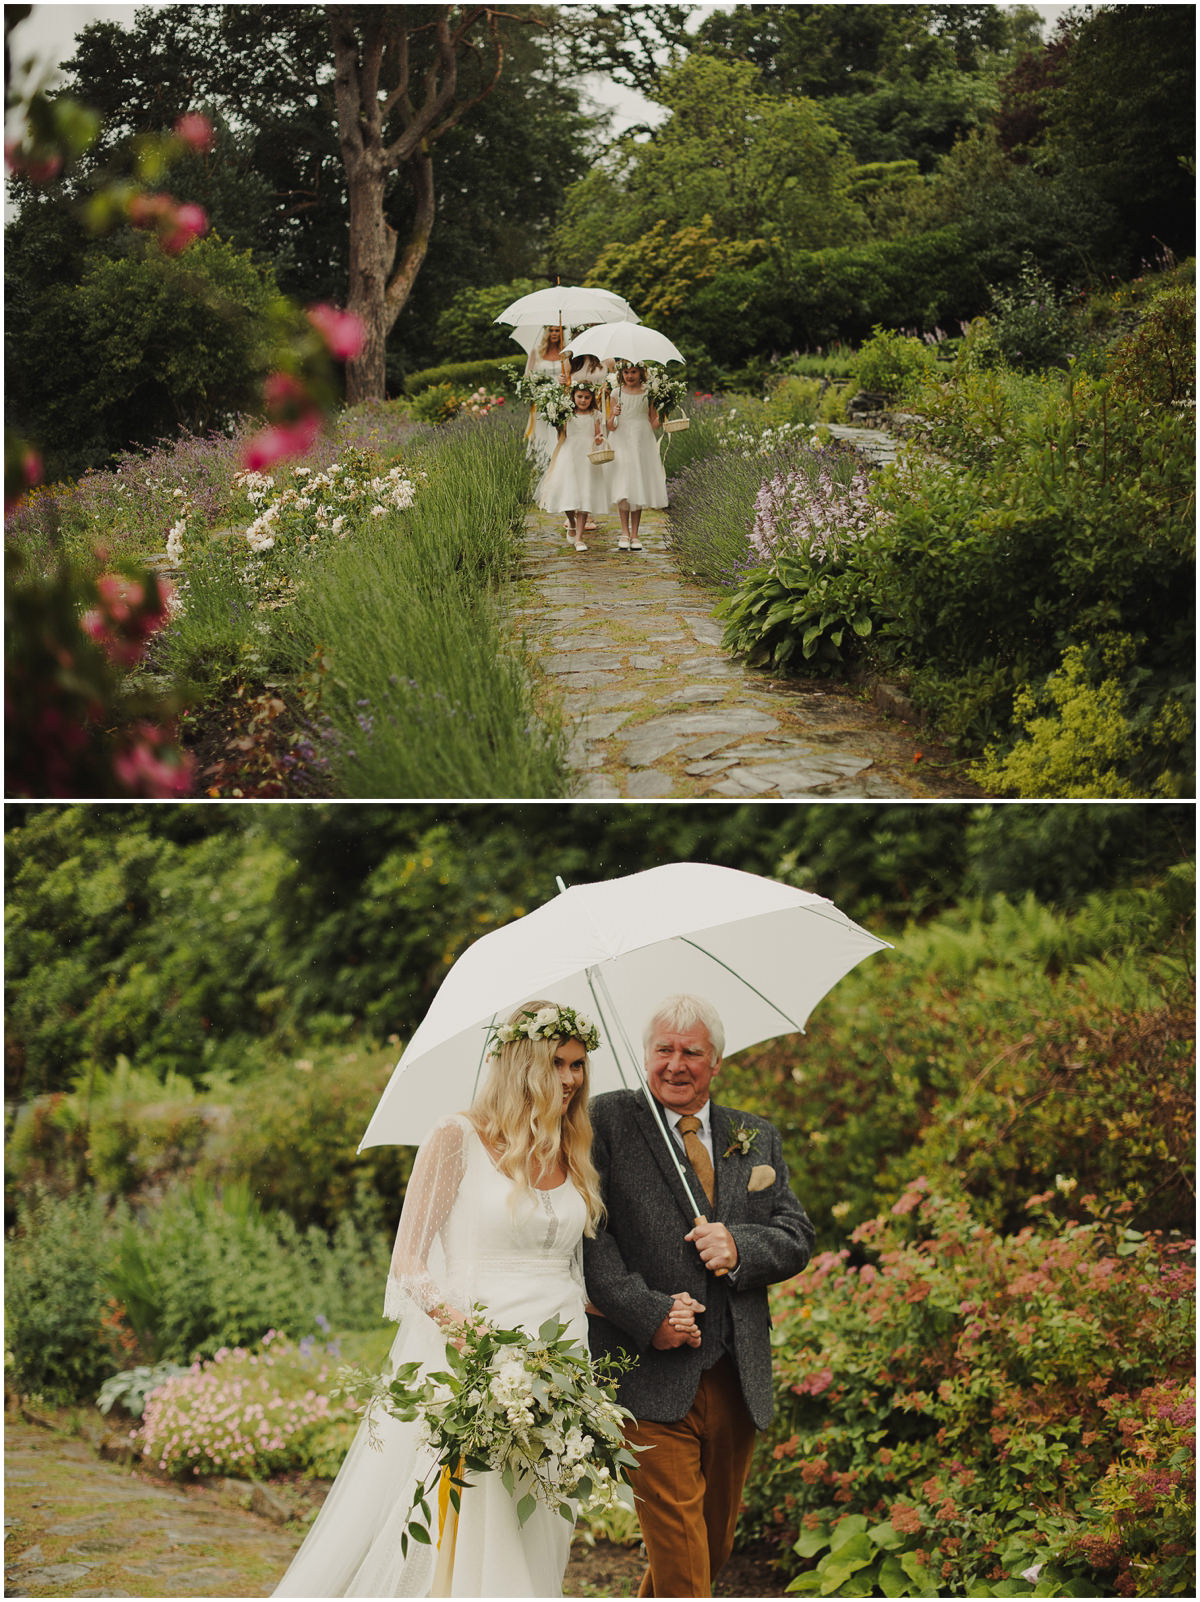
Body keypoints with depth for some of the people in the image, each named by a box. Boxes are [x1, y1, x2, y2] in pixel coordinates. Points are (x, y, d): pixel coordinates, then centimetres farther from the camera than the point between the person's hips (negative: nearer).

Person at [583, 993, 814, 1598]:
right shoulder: (607, 1121, -1)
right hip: (653, 1380, -5)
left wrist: (740, 1246, -12)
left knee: (715, 1542, 17)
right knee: (680, 1553, -10)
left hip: (738, 1382, 5)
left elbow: (797, 1237, 10)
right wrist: (648, 1313, -19)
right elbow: (588, 1232, -8)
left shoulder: (757, 1138, 14)